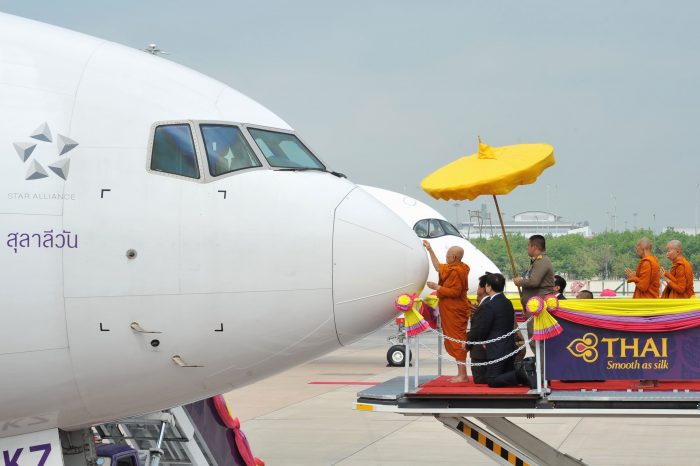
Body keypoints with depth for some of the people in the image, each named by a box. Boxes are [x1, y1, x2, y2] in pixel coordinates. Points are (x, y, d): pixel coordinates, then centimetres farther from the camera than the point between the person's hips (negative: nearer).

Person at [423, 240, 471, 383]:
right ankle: (461, 374, 18)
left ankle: (462, 375, -8)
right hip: (453, 311, 10)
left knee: (456, 341, -8)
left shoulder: (456, 271, -20)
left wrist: (437, 288, -15)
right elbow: (438, 267, 27)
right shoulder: (451, 268, 11)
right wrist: (430, 250, 30)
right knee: (456, 340, 14)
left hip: (455, 312, -10)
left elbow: (455, 292, -24)